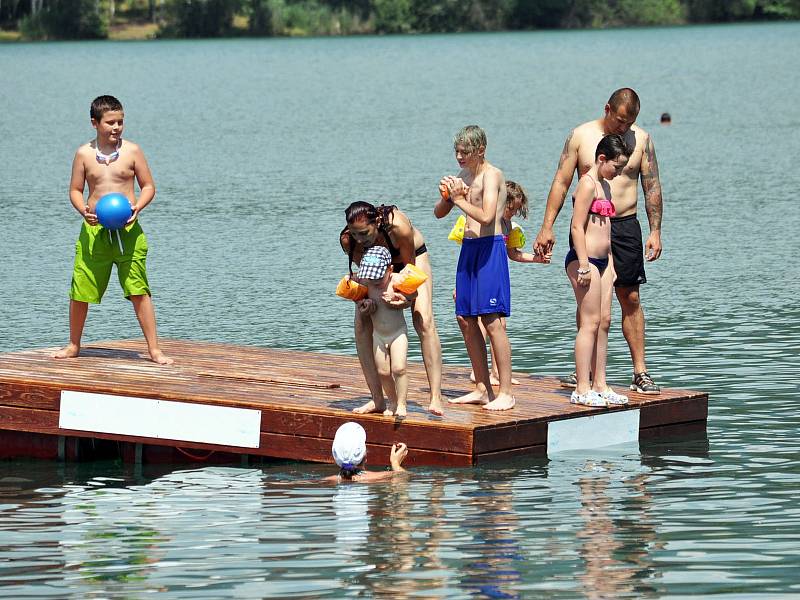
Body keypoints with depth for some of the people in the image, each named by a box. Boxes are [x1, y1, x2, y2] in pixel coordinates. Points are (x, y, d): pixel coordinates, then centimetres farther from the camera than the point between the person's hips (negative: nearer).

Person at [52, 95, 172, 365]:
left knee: (139, 291, -7)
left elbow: (148, 186, 5)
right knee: (80, 292, 6)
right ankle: (74, 346, 25)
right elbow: (75, 190, 9)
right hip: (94, 229, 2)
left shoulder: (132, 151, 0)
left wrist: (137, 206, -14)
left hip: (127, 230, -2)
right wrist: (83, 210, -11)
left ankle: (154, 349, -2)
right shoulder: (84, 154, 3)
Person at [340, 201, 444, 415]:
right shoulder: (347, 239, -33)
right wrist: (362, 299, -39)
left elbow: (409, 266, -27)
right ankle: (377, 400, -5)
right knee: (362, 324, -12)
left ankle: (435, 398, -19)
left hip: (413, 256, -3)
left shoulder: (398, 227, -42)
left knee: (424, 323, -18)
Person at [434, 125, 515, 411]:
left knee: (492, 321, -12)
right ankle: (482, 389, 16)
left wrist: (460, 200, -15)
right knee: (466, 319, 9)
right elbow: (439, 213, 20)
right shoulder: (465, 176, 15)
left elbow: (486, 216, -24)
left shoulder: (491, 175, -11)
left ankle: (506, 393, -10)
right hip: (468, 248, 9)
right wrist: (446, 196, 0)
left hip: (490, 248, -9)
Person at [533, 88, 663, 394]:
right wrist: (546, 228, -3)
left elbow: (652, 187, 5)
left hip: (625, 226, 0)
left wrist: (655, 232, -1)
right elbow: (561, 183, 1)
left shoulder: (641, 139, 3)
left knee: (631, 299, -1)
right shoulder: (581, 136, 0)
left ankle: (640, 372, 0)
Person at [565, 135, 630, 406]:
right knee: (590, 323, -9)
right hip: (585, 259, -10)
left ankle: (599, 385, 14)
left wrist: (610, 262, 20)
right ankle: (582, 389, -8)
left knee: (604, 322, 10)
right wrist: (584, 265, -21)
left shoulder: (605, 185, 18)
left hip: (601, 260, 10)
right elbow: (578, 226, -17)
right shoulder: (588, 183, -11)